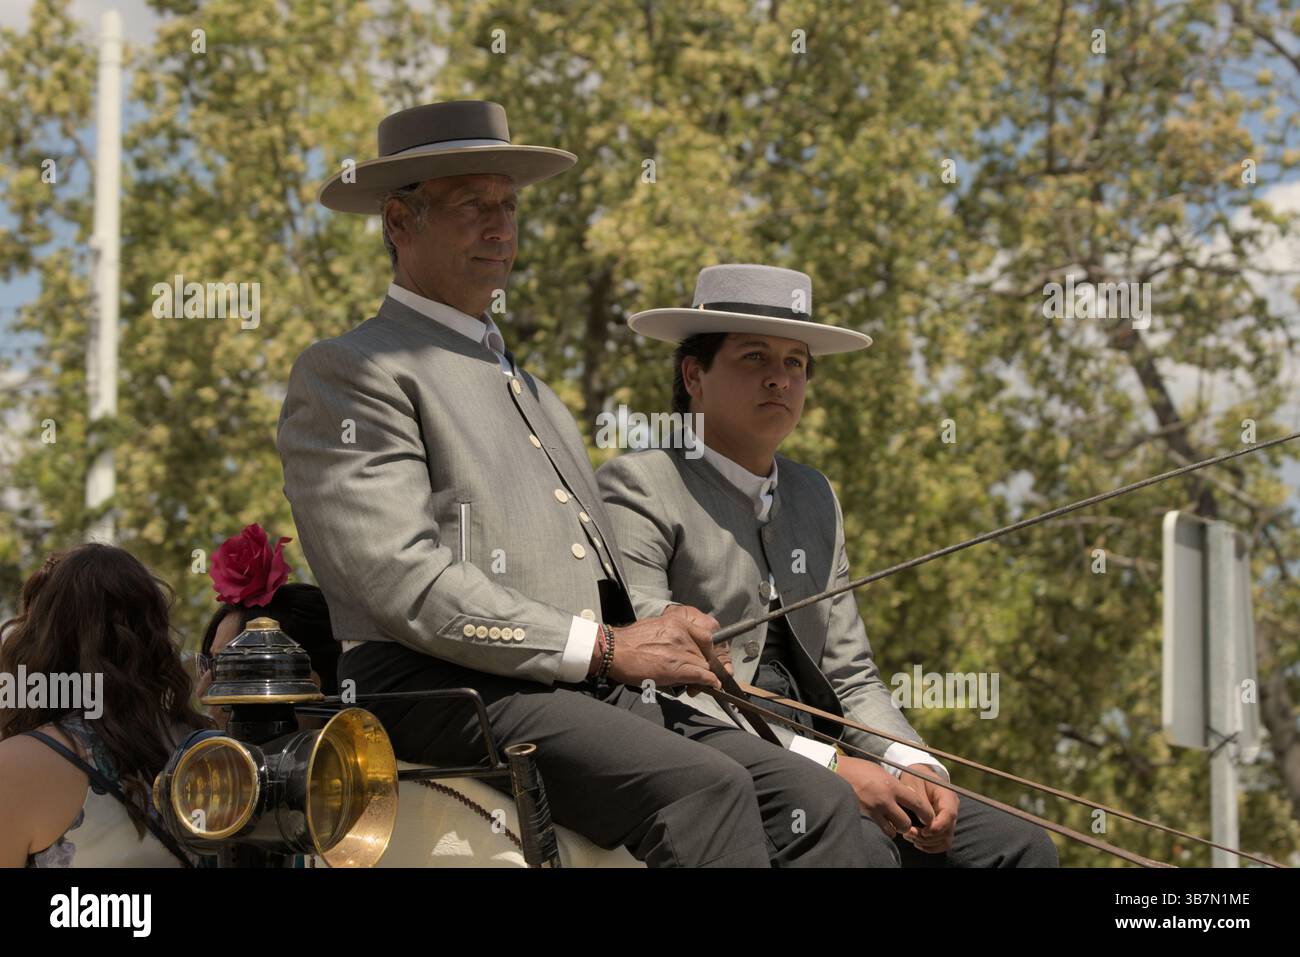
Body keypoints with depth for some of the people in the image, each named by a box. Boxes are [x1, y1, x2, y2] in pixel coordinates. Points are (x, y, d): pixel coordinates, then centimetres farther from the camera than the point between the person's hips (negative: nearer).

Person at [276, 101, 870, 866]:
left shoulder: (533, 393, 32)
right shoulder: (350, 372, 3)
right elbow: (401, 580, -11)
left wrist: (667, 647, 5)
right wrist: (604, 650, -14)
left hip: (590, 692, 8)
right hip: (439, 691, -8)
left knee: (819, 800, -12)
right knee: (704, 788, -31)